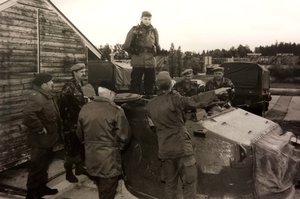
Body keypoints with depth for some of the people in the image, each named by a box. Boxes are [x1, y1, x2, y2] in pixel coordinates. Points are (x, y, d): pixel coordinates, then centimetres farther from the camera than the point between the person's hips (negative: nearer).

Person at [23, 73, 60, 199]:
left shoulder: (47, 96, 11)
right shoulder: (36, 97, -22)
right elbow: (28, 114, -39)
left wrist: (56, 131, 16)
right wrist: (40, 129, -29)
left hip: (48, 139, 10)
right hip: (41, 140, -10)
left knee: (44, 164, 22)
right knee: (37, 167, 1)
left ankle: (41, 187, 38)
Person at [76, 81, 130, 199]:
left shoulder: (85, 109, -1)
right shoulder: (116, 111, -17)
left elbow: (80, 134, 9)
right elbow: (123, 136, -14)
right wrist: (118, 147, 7)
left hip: (91, 158, 6)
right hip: (109, 159, -5)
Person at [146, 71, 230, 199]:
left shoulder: (149, 105, 4)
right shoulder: (173, 98, -15)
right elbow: (193, 101, -22)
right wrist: (215, 92, -20)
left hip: (164, 150, 6)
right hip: (182, 148, -6)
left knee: (169, 184, 17)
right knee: (189, 183, 5)